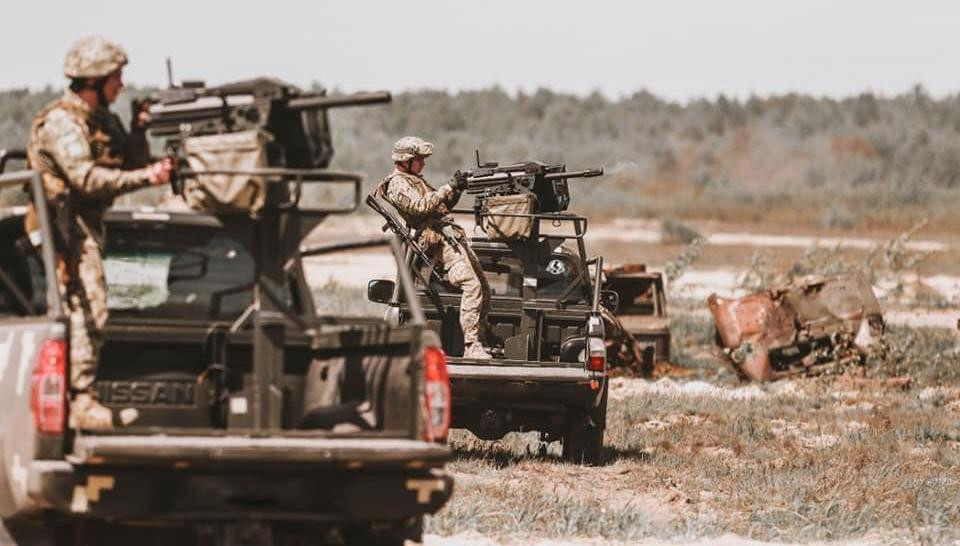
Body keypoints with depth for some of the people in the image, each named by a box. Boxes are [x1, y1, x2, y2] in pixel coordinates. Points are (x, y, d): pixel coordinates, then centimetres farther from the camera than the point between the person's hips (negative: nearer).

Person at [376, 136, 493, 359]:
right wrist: (450, 188, -14)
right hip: (440, 238, -10)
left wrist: (456, 191, 9)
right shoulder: (397, 184, -3)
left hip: (453, 234, 10)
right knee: (471, 285, -23)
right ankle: (471, 346, -27)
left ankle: (480, 343, 7)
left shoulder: (415, 180, 27)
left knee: (484, 290, 5)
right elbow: (421, 206, -17)